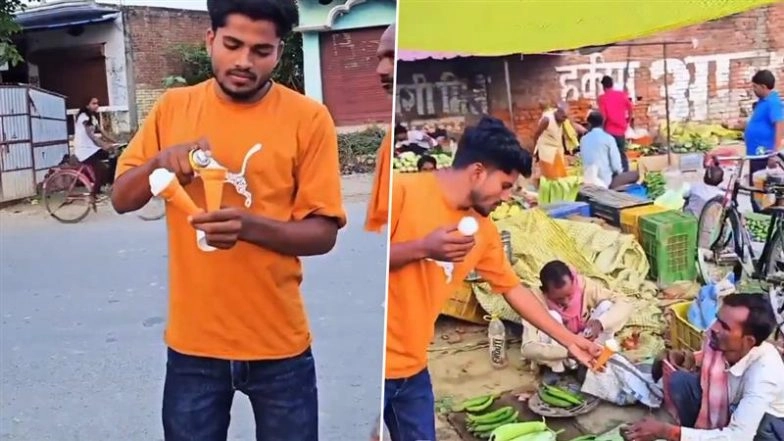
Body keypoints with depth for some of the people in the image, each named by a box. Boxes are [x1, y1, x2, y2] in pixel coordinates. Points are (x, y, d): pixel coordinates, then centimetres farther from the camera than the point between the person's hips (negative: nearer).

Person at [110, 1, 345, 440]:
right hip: (192, 344, 2)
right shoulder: (173, 107, 2)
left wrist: (251, 225, -27)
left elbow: (323, 233, -8)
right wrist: (160, 161, -15)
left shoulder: (308, 118, -7)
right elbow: (121, 199, 5)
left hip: (278, 346, -2)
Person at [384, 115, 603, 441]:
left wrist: (569, 339, 18)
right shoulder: (400, 192, -15)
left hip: (412, 368, 6)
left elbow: (513, 289, 15)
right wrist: (422, 248, -26)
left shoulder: (483, 230, 5)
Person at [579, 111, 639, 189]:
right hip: (606, 182, -6)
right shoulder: (608, 138, -8)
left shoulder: (583, 139, 5)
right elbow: (616, 166, -10)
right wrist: (620, 171, 13)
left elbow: (584, 161, 11)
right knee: (635, 175, 15)